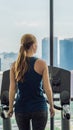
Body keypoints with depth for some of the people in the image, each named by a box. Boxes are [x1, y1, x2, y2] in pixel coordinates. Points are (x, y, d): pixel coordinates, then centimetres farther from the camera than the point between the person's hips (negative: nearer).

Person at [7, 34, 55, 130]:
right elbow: (47, 88, -7)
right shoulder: (41, 63, -9)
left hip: (21, 108, 3)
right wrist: (51, 106, 5)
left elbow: (12, 89, -1)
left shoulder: (15, 65, -2)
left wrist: (10, 108, 9)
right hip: (39, 108, -2)